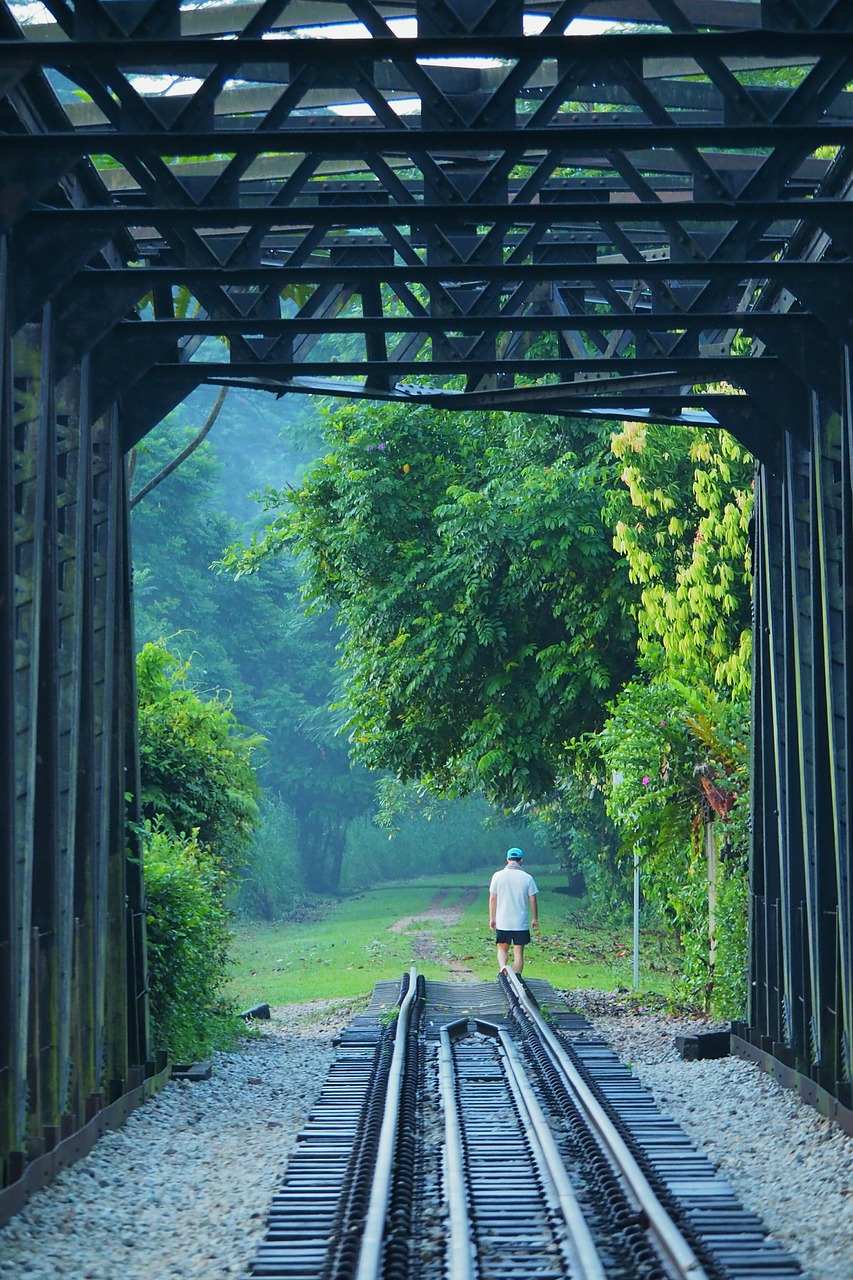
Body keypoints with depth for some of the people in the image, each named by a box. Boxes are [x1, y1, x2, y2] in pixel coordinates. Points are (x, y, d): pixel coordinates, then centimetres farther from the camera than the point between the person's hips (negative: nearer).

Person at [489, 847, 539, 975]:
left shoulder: (498, 876, -3)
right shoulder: (527, 878, -4)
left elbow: (492, 899, 0)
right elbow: (533, 900, -1)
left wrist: (492, 918, 10)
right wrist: (535, 919, 11)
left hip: (502, 922, 1)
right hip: (521, 922, -1)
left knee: (502, 949, 14)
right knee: (518, 951, 6)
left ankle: (502, 968, -13)